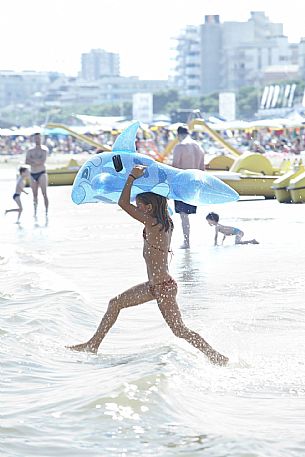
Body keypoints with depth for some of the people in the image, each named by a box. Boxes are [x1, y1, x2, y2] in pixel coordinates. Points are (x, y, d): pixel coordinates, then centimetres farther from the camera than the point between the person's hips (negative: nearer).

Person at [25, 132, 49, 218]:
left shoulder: (44, 150, -2)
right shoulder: (30, 150, 10)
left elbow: (42, 162, -15)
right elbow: (26, 162, -2)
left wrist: (32, 160, -8)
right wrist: (36, 161, -14)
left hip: (41, 173, -4)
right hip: (33, 174, 4)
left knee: (44, 194, -8)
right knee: (35, 194, 7)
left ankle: (46, 212, -9)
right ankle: (35, 212, 12)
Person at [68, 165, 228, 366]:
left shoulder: (151, 223, -19)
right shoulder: (165, 222, 6)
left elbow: (123, 203, -20)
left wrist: (133, 176, -13)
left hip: (163, 287, -10)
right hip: (155, 285, 10)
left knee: (180, 331, -4)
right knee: (115, 303, 16)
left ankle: (218, 358, 5)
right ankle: (93, 344, 25)